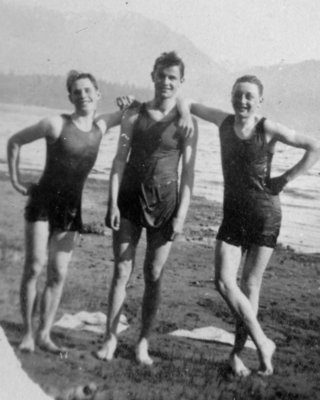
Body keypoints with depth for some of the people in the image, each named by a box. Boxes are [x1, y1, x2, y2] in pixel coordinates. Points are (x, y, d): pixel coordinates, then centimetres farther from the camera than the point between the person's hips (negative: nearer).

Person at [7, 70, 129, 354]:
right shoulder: (56, 124, -9)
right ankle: (27, 333, 1)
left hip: (71, 207, 4)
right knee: (35, 266, -10)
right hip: (43, 201, -4)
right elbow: (15, 141, 2)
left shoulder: (100, 127, 3)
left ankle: (45, 334, 12)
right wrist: (16, 179, 0)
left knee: (59, 274, 2)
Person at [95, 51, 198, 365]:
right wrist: (113, 203, -7)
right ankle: (110, 339, 11)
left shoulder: (186, 123, -1)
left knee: (154, 275, 5)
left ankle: (143, 342, 16)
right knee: (121, 271, 2)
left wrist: (181, 215, -8)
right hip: (130, 197, 1)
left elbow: (188, 172, -2)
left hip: (164, 200, -1)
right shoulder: (134, 115, 2)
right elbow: (119, 160, 1)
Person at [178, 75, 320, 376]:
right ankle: (263, 343, 4)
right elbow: (187, 104, 15)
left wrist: (286, 178, -13)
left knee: (251, 285, 4)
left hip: (265, 215, -3)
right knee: (224, 282, -9)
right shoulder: (225, 122, 2)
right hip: (233, 215, 4)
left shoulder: (268, 129, -10)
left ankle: (237, 353, 17)